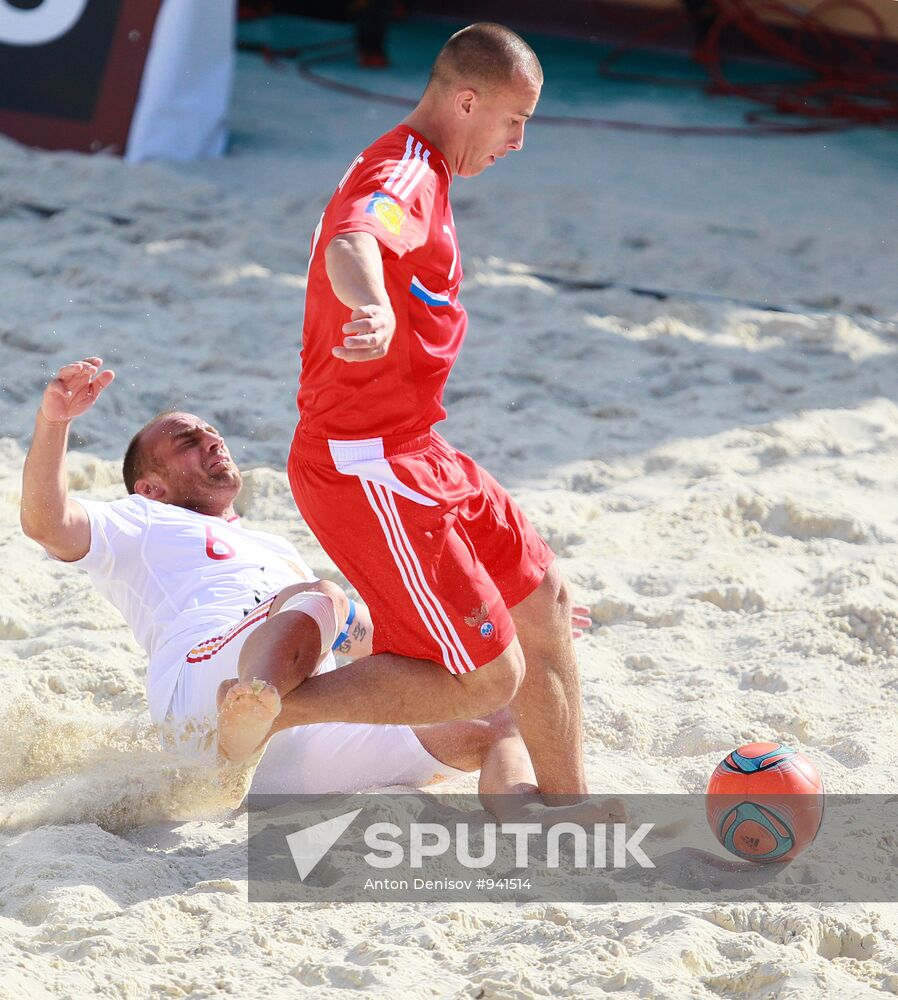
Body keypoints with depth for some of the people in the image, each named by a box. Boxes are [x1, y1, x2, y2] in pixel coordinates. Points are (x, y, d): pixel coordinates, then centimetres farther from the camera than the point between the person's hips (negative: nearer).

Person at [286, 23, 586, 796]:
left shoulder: (414, 173, 16)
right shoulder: (404, 174, -18)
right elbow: (350, 243, -42)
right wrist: (373, 307, -64)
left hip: (414, 455, 11)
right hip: (366, 467, -11)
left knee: (545, 599, 17)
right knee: (487, 678, -11)